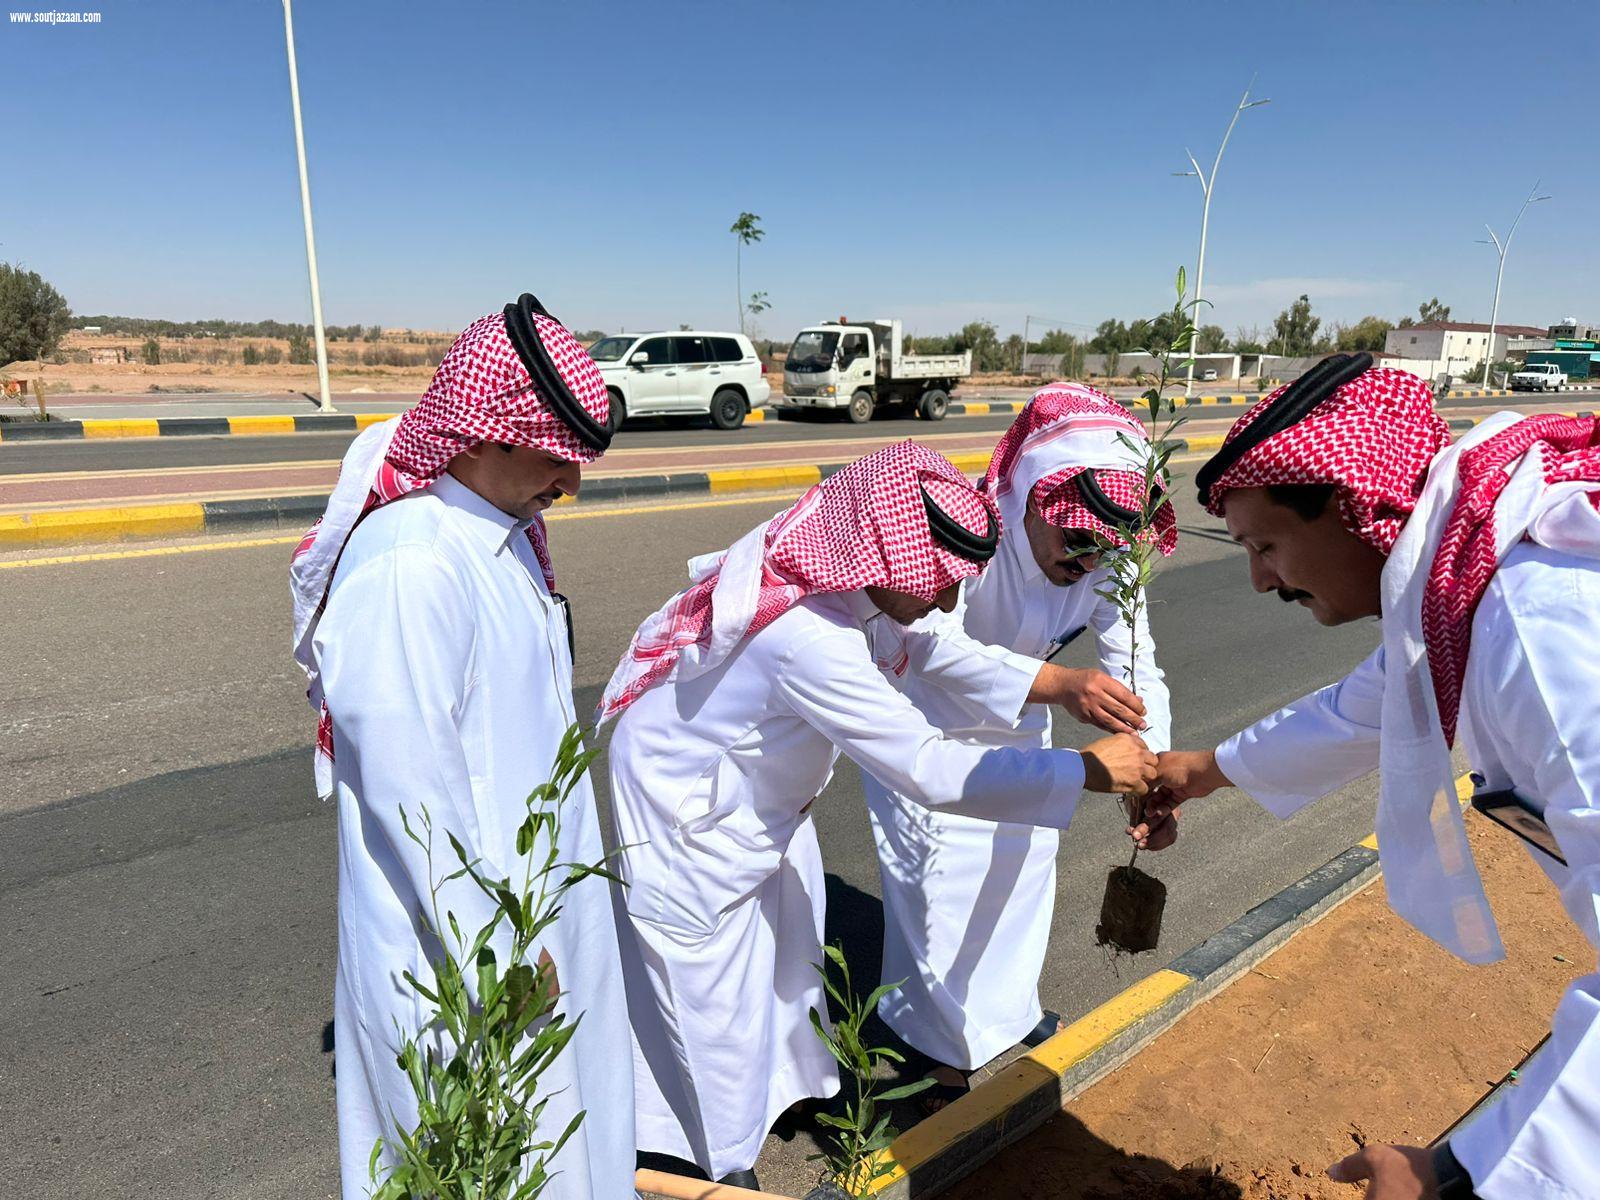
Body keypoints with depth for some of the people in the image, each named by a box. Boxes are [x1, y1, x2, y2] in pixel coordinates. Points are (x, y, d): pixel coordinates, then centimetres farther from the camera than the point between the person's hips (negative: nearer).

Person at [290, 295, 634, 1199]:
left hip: (534, 902, 8)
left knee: (564, 1116, 24)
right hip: (456, 937, -8)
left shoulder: (501, 532, 3)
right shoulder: (408, 562, -26)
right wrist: (492, 955, -16)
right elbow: (408, 782, -25)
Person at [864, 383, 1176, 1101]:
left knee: (1029, 845, 16)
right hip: (918, 717, -6)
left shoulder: (1106, 564, -19)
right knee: (936, 867, -2)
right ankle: (944, 1045, 23)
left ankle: (1005, 1007, 42)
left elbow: (1137, 669, -19)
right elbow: (931, 641, -50)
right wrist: (1060, 683, -62)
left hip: (1013, 721, 6)